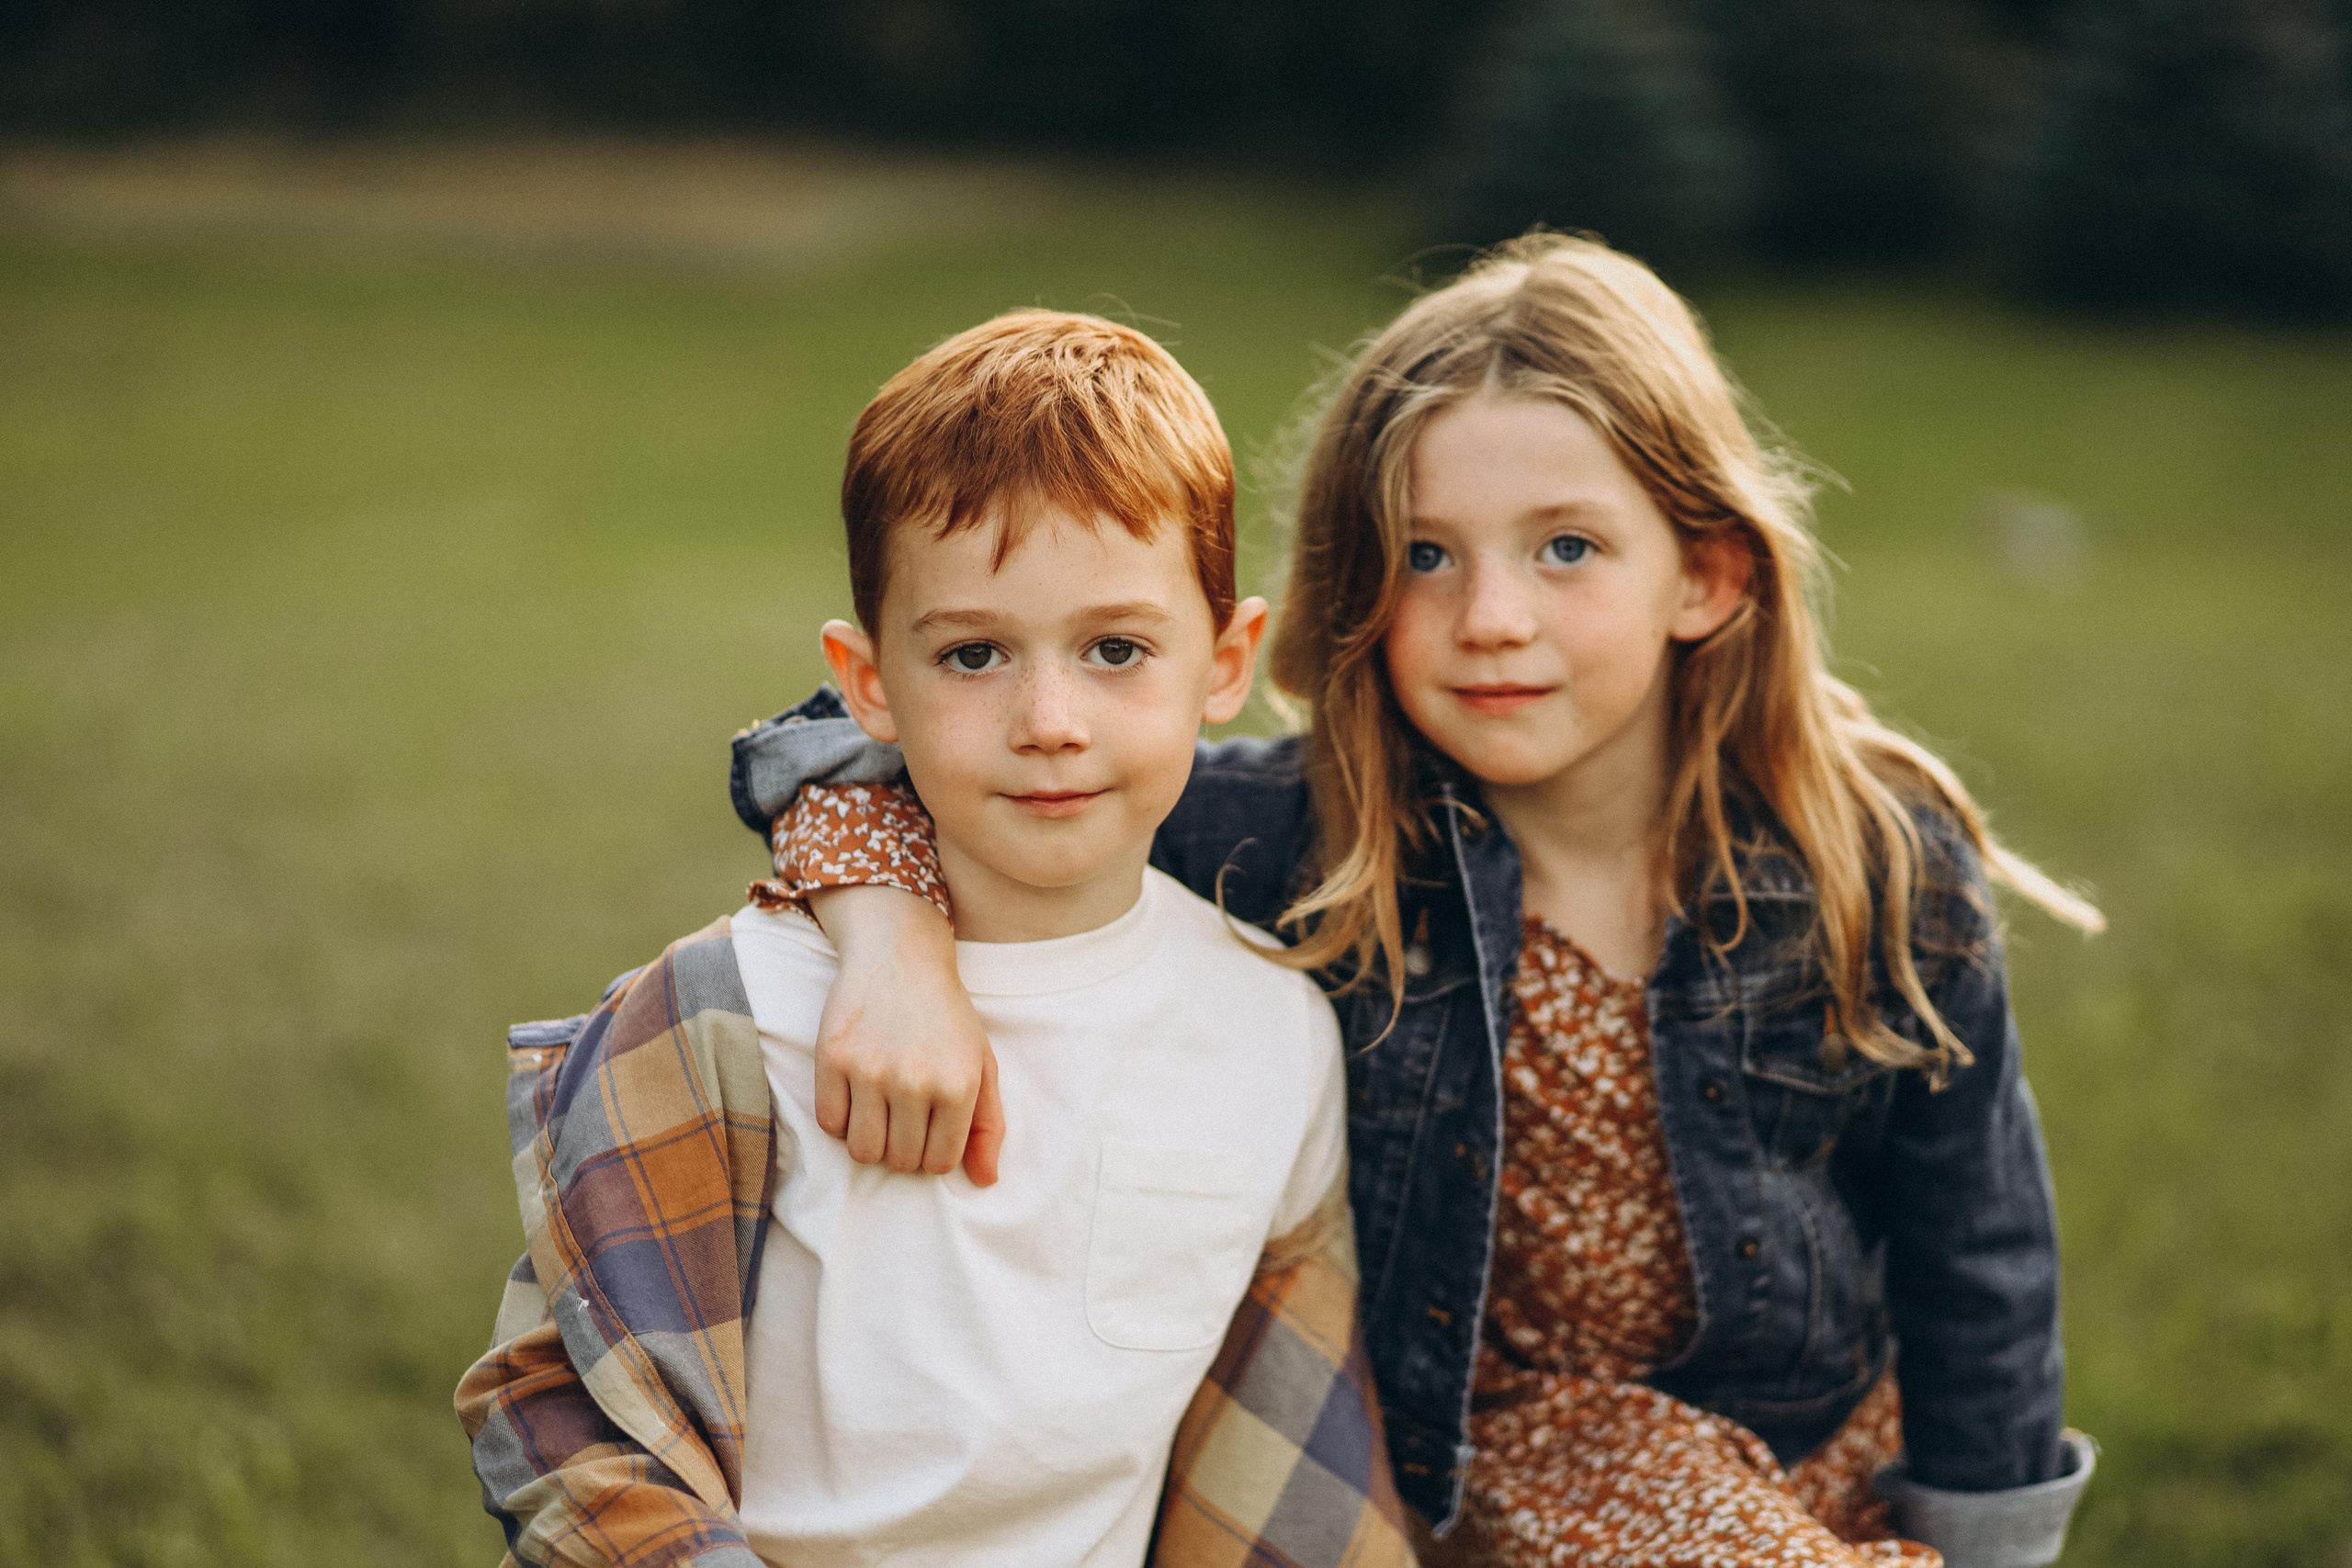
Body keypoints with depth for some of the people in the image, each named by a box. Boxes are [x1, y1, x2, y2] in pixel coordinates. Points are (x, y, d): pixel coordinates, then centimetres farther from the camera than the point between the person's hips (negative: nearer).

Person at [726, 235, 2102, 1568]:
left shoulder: (1886, 878, -17)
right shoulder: (1294, 839, -21)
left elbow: (1975, 1265, -4)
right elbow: (881, 742, -21)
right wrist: (894, 948, -40)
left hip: (1826, 1449, 3)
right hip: (1475, 1446, -2)